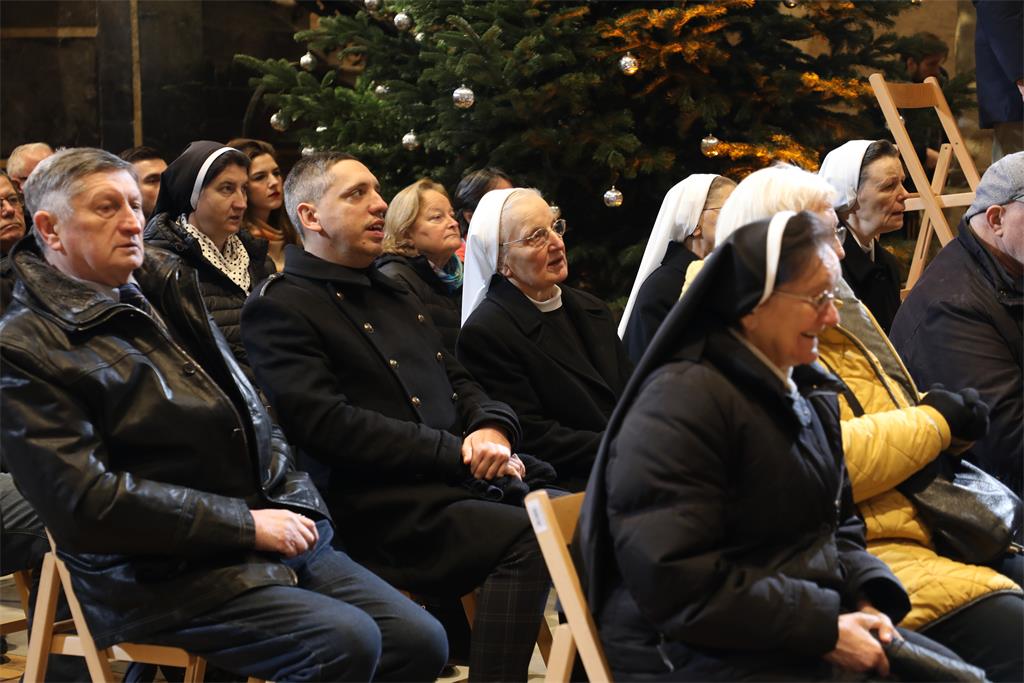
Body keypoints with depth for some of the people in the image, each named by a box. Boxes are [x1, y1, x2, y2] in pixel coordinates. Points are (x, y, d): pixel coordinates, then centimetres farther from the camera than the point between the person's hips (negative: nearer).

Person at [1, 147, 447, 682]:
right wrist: (246, 525, -17)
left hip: (274, 538, 8)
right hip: (159, 576, -7)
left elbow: (252, 415, 20)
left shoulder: (166, 288, 13)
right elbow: (87, 503, -17)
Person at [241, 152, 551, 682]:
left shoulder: (394, 295, 24)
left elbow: (459, 384, 23)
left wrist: (493, 430, -2)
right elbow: (328, 425, -14)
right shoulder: (279, 307, -3)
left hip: (468, 483, 8)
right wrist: (458, 452, -15)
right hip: (387, 513, -8)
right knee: (530, 539, -28)